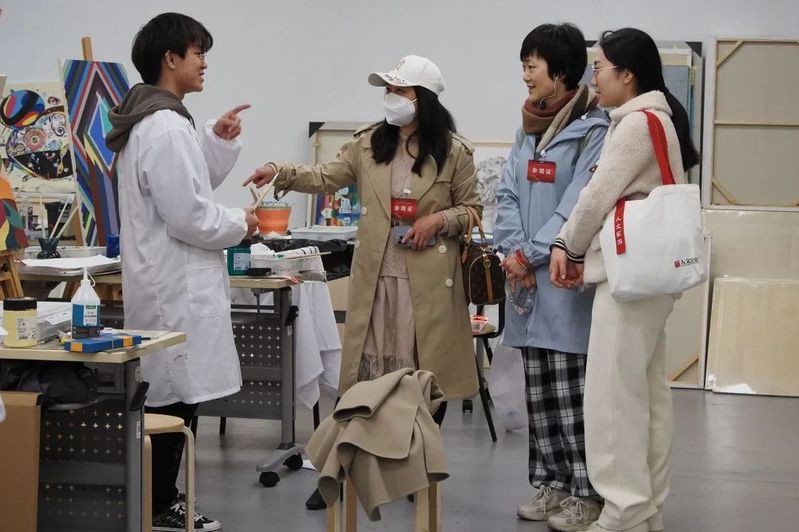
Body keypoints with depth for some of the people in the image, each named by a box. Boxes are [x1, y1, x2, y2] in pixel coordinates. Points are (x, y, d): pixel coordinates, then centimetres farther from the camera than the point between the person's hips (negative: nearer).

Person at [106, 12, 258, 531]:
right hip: (176, 285, -11)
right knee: (174, 400, -3)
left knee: (168, 396, 15)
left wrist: (219, 141, 11)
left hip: (165, 279, 11)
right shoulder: (167, 127, -20)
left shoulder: (150, 119, 13)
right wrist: (241, 222, -7)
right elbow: (189, 216, -22)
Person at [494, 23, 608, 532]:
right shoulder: (529, 127, 15)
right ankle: (551, 483, 22)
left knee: (573, 394, -4)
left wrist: (530, 255, -13)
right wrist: (513, 253, -6)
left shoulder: (593, 131, -9)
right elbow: (508, 195, 10)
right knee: (540, 393, 12)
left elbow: (579, 207, -15)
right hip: (527, 279, 7)